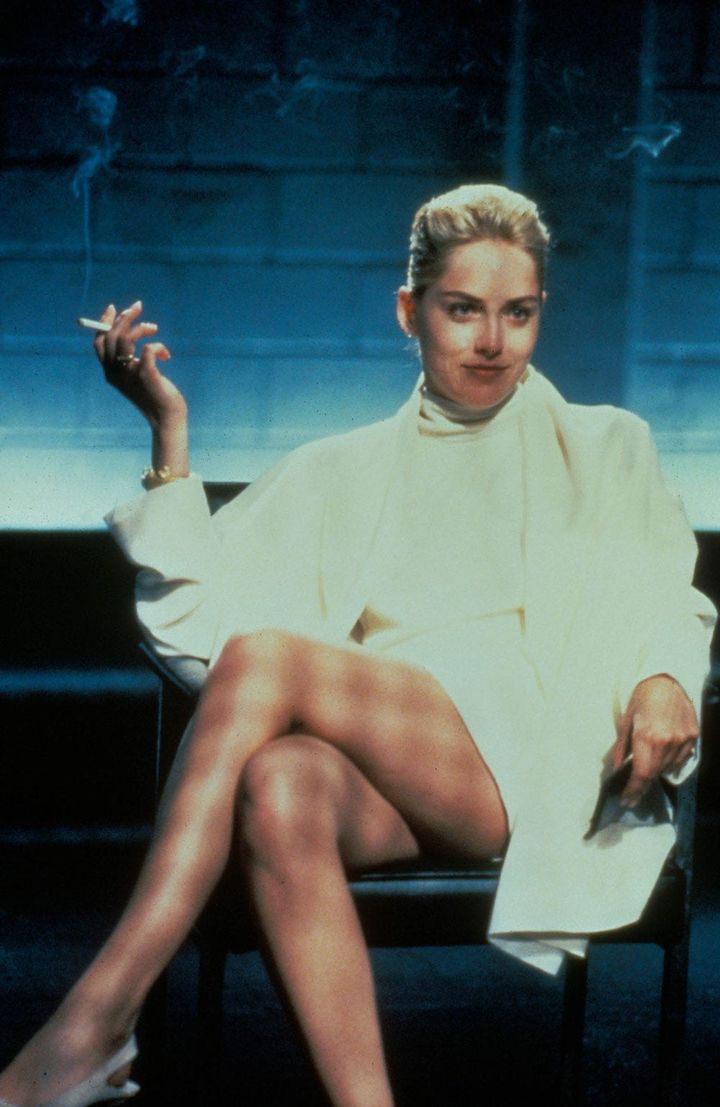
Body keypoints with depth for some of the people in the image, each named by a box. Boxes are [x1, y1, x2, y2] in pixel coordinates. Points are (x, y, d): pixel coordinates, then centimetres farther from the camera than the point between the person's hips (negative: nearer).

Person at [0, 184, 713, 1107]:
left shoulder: (603, 451, 23)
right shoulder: (339, 476, 25)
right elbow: (199, 611, 15)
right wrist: (170, 431, 7)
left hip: (531, 765, -2)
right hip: (380, 770, 2)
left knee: (265, 656, -30)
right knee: (280, 787, -39)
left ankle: (96, 1022, -34)